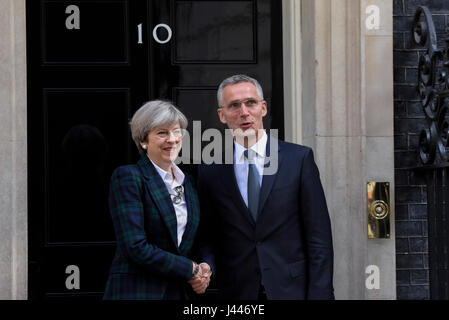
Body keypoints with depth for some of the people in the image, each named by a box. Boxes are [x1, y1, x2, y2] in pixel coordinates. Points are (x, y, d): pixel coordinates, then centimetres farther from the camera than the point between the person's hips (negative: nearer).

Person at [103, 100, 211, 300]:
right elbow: (136, 247, -16)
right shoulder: (127, 177, -8)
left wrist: (204, 270, -4)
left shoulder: (188, 183, 12)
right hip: (137, 291, -6)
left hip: (182, 291, 6)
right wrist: (192, 269, -11)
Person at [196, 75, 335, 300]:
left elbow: (319, 238, -2)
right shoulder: (210, 171, 6)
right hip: (237, 293, 2)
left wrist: (320, 294, -8)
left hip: (292, 289, -1)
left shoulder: (299, 158, 0)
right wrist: (205, 269, -12)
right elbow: (208, 238, 9)